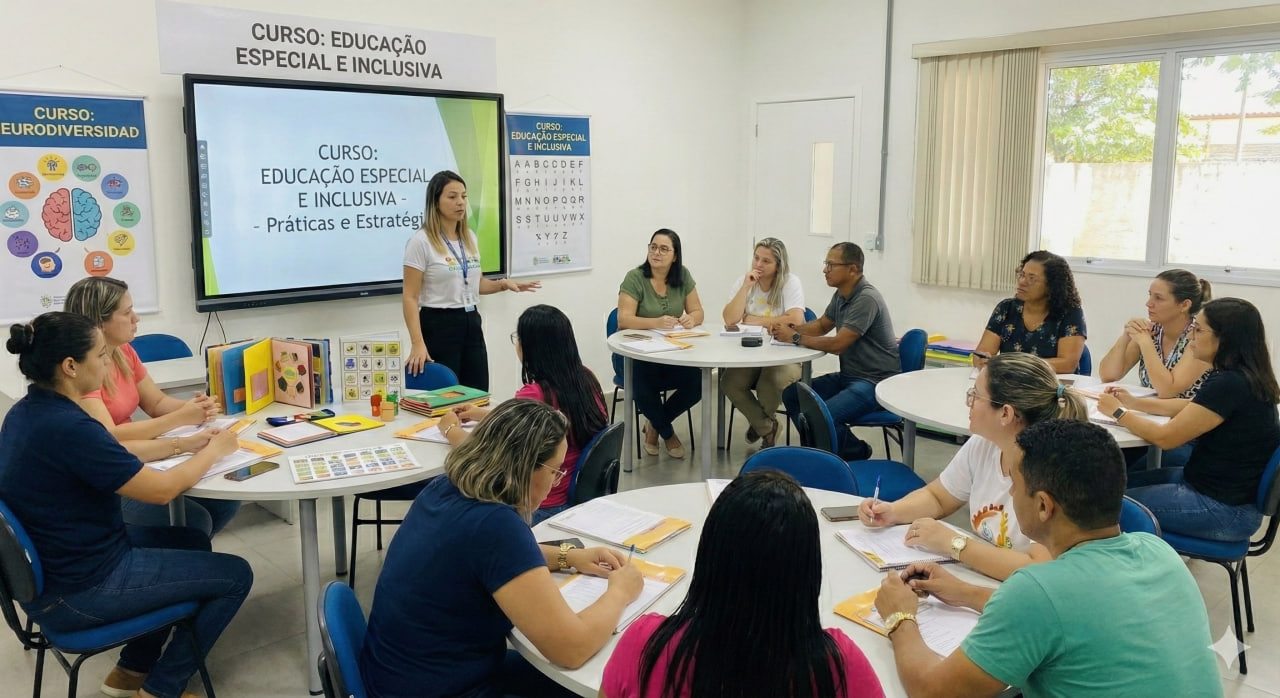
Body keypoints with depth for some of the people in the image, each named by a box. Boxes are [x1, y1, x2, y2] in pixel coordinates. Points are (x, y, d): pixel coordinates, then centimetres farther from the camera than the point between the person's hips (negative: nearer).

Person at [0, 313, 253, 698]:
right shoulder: (66, 427, -29)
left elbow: (114, 456, 12)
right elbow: (161, 489, -21)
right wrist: (214, 450, -6)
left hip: (52, 569, 10)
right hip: (79, 590, -10)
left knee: (191, 540, 25)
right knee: (235, 575, 1)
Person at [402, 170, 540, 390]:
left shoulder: (470, 237, 10)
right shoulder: (420, 241, -12)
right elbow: (410, 297, -14)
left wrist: (504, 284, 3)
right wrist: (417, 343, -24)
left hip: (471, 323, 7)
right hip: (439, 325, -7)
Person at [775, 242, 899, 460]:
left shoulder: (866, 299, -21)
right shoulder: (841, 295, 8)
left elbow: (837, 344, -25)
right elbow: (821, 325, 23)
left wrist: (795, 338, -15)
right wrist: (792, 328, 2)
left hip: (875, 382, -10)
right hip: (848, 376, 10)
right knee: (791, 395, 0)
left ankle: (855, 452, 1)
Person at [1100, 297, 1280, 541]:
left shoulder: (1229, 385, -26)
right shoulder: (1241, 378, 4)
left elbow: (1165, 437, -20)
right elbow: (1192, 408, 21)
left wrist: (1118, 412, -5)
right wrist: (1134, 402, 14)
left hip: (1226, 509, -10)